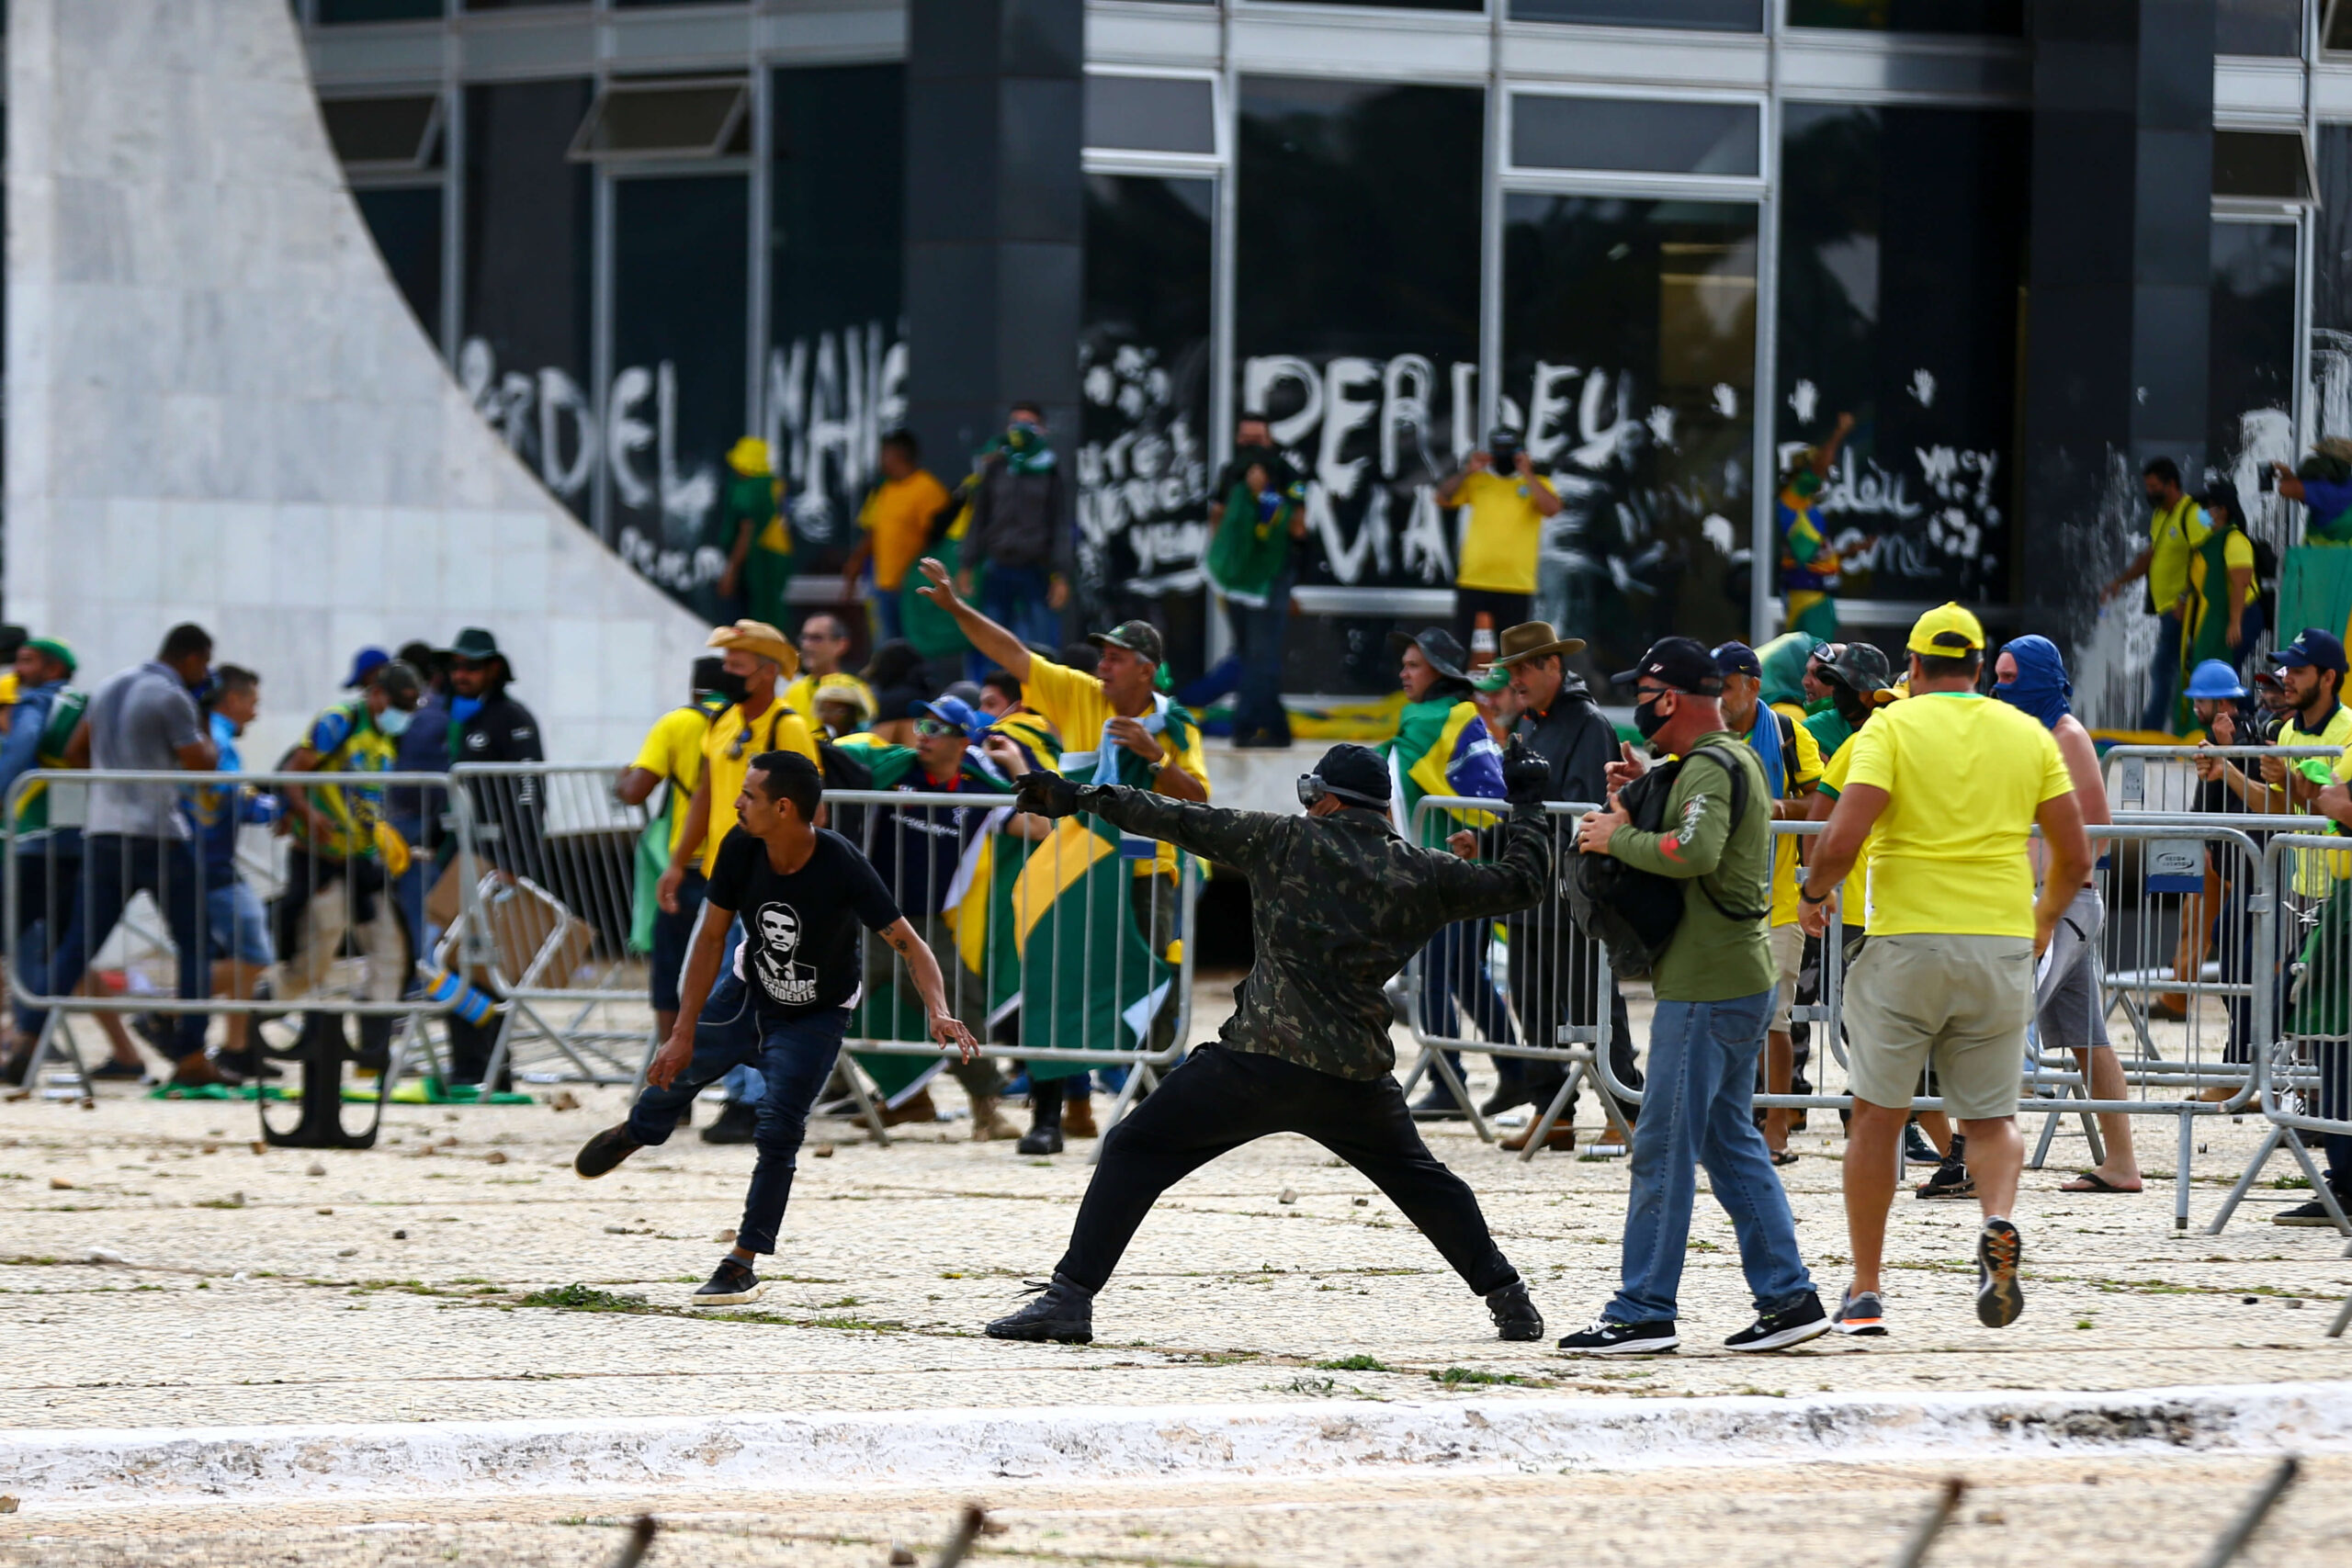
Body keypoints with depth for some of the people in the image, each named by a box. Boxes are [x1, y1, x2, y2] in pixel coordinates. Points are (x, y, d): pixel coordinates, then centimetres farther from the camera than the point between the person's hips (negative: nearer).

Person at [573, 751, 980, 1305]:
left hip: (815, 1016, -4)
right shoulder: (740, 848, -22)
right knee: (675, 1070, 18)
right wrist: (684, 1034, -13)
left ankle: (743, 1264, -3)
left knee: (778, 1129, -17)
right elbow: (712, 937, -12)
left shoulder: (842, 866, -34)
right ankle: (638, 1131, 56)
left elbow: (910, 945, -31)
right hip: (748, 990, 4)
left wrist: (937, 1012, -49)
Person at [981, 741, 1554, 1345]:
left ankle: (1071, 1297, -8)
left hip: (1257, 1064, -4)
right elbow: (1520, 882, 17)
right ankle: (1508, 1299, 28)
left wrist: (1083, 797, 10)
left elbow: (1186, 823, 4)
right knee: (1419, 1177, 27)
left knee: (1134, 1152, 3)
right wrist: (1526, 805, 34)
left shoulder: (1287, 842, 2)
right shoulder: (1423, 874, 8)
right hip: (1357, 1078, 4)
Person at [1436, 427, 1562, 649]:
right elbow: (1443, 498, 2)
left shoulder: (1537, 484, 7)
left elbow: (1552, 509, -11)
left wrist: (1527, 475, -12)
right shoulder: (1477, 481, 10)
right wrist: (1467, 471, -7)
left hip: (1516, 585, -1)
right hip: (1474, 582, 1)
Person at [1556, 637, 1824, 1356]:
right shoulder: (1737, 759, 17)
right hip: (1744, 980, 10)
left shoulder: (1709, 766, -15)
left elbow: (1696, 852, -31)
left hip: (1706, 987, -10)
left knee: (1664, 1147, -6)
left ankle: (1643, 1311, -4)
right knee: (1732, 1142, 15)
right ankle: (1788, 1298, 13)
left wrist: (1617, 837, -19)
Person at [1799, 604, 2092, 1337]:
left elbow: (1842, 839, -14)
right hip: (2002, 945, 2)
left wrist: (1814, 894, 6)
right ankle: (1999, 1223, -20)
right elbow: (2074, 857, 7)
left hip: (1908, 940, -2)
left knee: (1878, 1115, 9)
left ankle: (1865, 1291, 10)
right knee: (1990, 1117, 12)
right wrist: (2045, 918, 26)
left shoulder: (1892, 727, -2)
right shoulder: (2027, 735, 8)